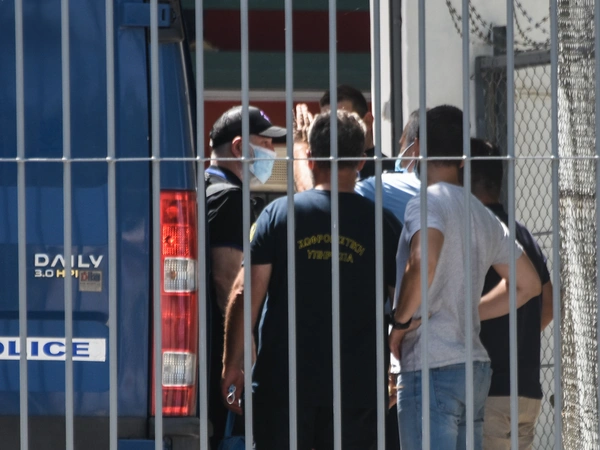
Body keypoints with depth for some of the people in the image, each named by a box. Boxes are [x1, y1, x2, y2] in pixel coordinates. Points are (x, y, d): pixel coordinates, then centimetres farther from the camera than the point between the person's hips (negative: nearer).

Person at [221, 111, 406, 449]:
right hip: (356, 384, 1)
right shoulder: (382, 224, 1)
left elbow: (245, 296, -5)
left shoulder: (278, 214, -1)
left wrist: (233, 364, 3)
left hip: (284, 382, -1)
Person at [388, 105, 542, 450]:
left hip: (432, 369, -8)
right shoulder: (485, 217, 16)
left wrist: (400, 323, -14)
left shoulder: (427, 202, -8)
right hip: (476, 366, 8)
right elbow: (529, 284, 25)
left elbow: (424, 261, -28)